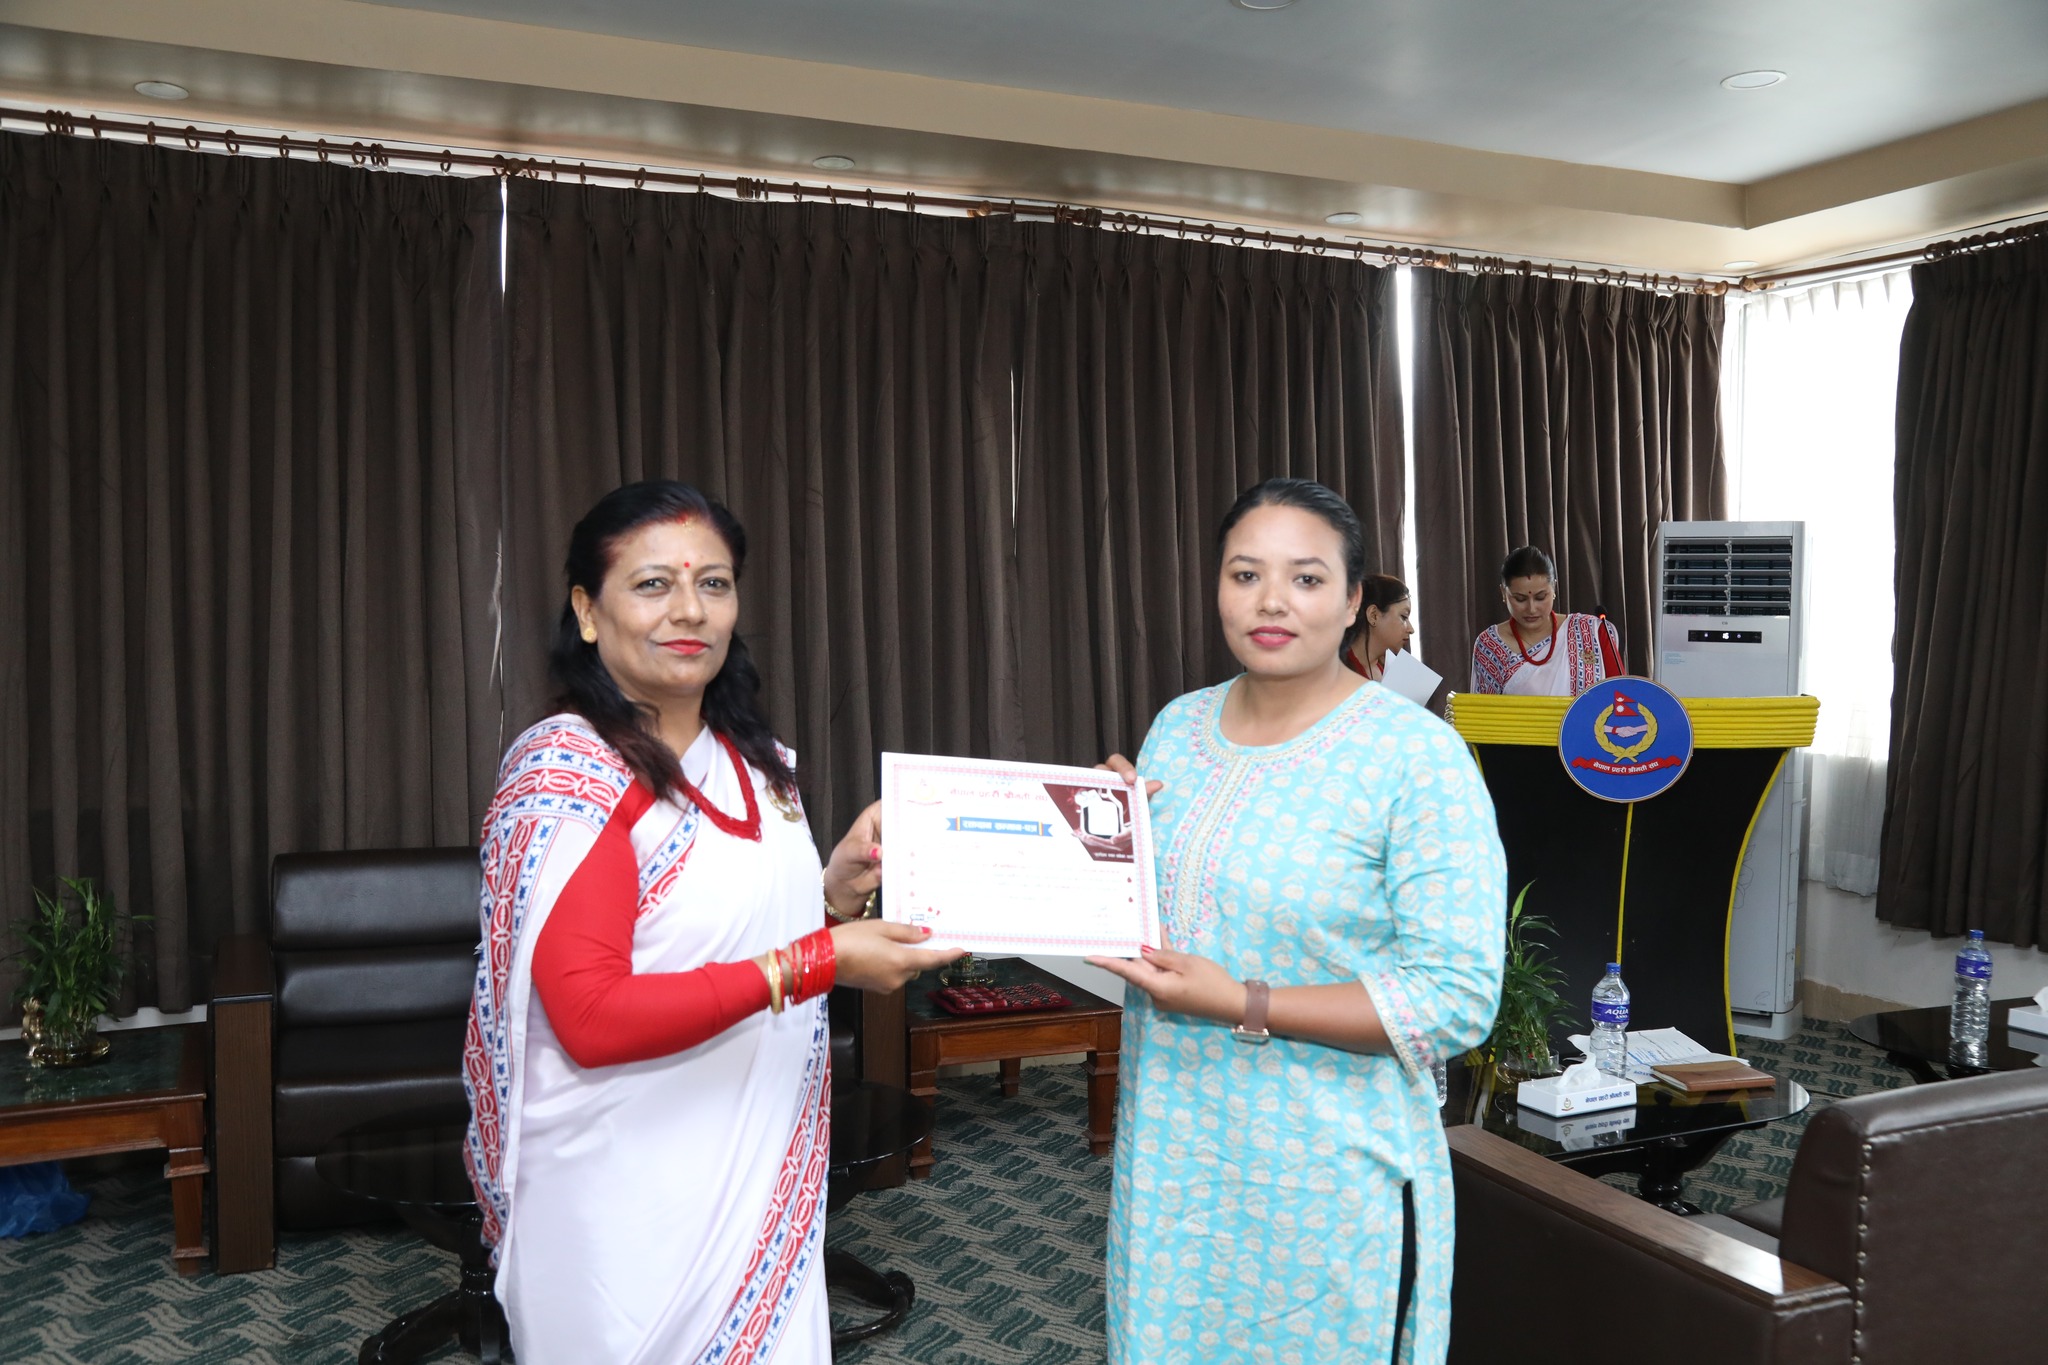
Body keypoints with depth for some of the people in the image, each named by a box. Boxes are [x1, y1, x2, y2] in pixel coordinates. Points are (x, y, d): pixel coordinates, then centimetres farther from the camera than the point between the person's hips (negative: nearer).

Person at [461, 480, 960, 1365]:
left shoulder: (751, 759, 6)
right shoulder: (567, 772, -16)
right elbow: (592, 1017, -22)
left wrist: (839, 889, -3)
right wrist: (814, 963, -24)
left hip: (762, 1174, 7)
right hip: (631, 1202, -7)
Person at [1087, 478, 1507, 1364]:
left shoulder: (1417, 756, -15)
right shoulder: (1176, 728, 4)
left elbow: (1457, 1000, -19)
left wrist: (1243, 1006, -23)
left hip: (1325, 1186, -5)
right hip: (1167, 1159, 6)